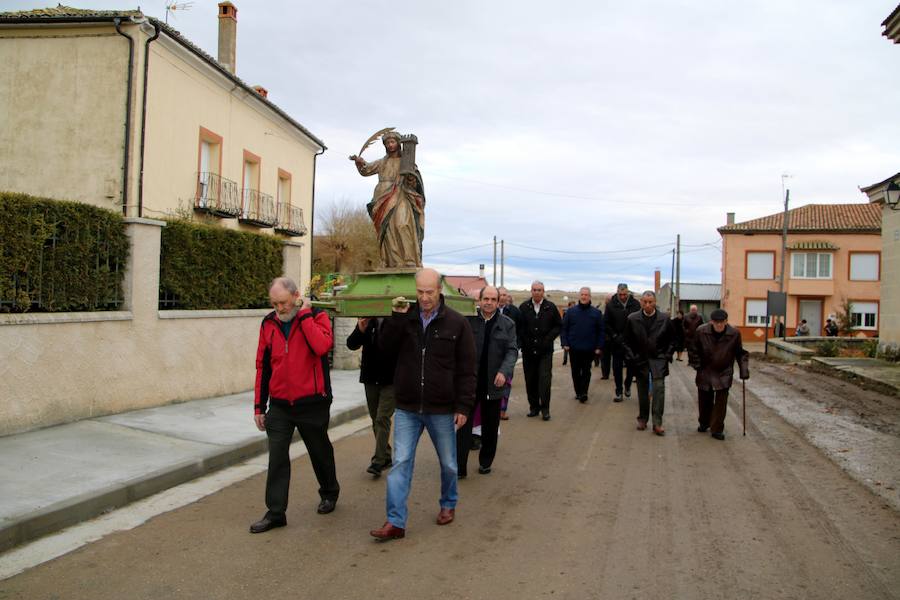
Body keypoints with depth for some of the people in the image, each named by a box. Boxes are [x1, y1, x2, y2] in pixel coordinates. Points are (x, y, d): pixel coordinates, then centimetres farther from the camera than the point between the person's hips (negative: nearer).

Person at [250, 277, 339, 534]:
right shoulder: (269, 324, 4)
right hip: (279, 405, 3)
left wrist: (304, 314, -23)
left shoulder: (316, 317, -8)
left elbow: (322, 346, -30)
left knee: (320, 452, 14)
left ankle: (330, 493, 37)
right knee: (277, 457, -2)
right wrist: (259, 406, 9)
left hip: (312, 403, -3)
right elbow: (262, 366, 9)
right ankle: (275, 513, 6)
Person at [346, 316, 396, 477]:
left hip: (390, 380, -5)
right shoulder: (366, 321, 1)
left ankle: (378, 461, -4)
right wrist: (360, 330, -20)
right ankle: (386, 457, 27)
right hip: (371, 378, 5)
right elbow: (351, 344, -2)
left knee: (382, 419, -9)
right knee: (375, 419, 13)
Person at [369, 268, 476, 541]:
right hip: (407, 408, 2)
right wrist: (396, 317, -15)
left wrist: (464, 406, -9)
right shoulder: (404, 319, 3)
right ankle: (395, 522, 4)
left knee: (448, 463, 15)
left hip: (442, 409, -1)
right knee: (400, 463, -1)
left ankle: (449, 504, 38)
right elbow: (386, 348, -6)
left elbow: (466, 369, -5)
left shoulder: (456, 323, -6)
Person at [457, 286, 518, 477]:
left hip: (493, 383, 2)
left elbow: (512, 350, -2)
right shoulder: (468, 320, -3)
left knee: (490, 426, 14)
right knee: (464, 424, 0)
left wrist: (504, 371, -17)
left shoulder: (507, 324, 3)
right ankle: (459, 467, 5)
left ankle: (485, 463, 30)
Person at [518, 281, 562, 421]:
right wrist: (524, 341, -4)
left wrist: (548, 339, -4)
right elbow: (518, 326, 8)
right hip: (528, 350, 2)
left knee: (545, 378, -7)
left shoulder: (551, 307, 2)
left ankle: (545, 408, 0)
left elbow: (558, 325, 8)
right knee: (530, 380, 6)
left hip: (545, 350, -1)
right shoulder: (523, 307, 4)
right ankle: (534, 407, 16)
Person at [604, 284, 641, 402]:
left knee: (631, 366, 7)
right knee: (617, 368, 4)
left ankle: (627, 386, 31)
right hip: (617, 342, 0)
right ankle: (619, 392, 12)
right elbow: (606, 324, -1)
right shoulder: (611, 305, -4)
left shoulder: (635, 304, -2)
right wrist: (615, 336, -9)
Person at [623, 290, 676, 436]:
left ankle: (657, 423, -9)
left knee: (659, 389, -11)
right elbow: (627, 341, 6)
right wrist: (631, 357, -1)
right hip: (640, 360, 1)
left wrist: (667, 356, 0)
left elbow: (671, 340, 7)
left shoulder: (665, 319, -2)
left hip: (658, 360, -1)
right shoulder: (632, 319, -2)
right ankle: (642, 419, 22)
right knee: (642, 391, 9)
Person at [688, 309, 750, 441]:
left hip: (724, 374, -1)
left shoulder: (734, 334, -12)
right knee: (704, 400, 13)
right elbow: (693, 350, 1)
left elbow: (740, 353, 0)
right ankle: (704, 423, 36)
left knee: (721, 402, -5)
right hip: (705, 373, 1)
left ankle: (717, 429, 5)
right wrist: (697, 365, -4)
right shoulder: (701, 332, -13)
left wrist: (744, 370, -7)